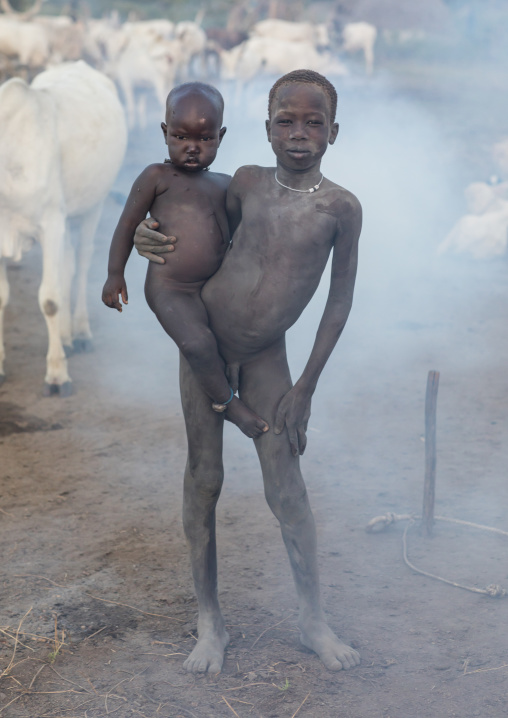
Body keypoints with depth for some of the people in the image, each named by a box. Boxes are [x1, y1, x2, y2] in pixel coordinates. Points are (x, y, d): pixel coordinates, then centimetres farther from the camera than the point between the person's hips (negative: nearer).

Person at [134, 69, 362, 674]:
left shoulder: (341, 208, -12)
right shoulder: (246, 183, -6)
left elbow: (340, 300, -6)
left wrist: (306, 387, -6)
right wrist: (149, 238, -9)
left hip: (266, 355, -2)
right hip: (203, 336, 2)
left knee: (286, 491, -2)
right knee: (204, 477, 5)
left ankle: (313, 620, 15)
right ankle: (209, 621, 16)